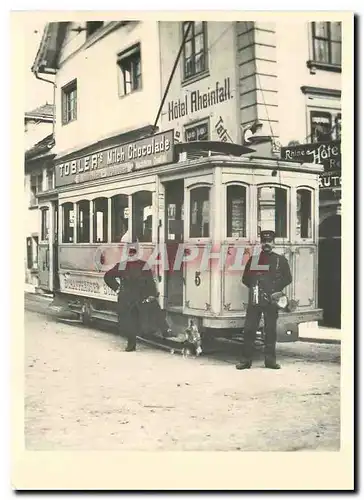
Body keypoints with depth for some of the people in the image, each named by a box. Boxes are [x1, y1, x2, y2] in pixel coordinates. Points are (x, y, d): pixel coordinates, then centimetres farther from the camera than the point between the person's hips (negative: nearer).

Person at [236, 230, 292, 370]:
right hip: (255, 300, 1)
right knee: (249, 329, -2)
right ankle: (246, 359, 5)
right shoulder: (253, 259, 13)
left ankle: (270, 359, 14)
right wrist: (254, 287, 0)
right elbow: (246, 278, 14)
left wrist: (275, 289, -3)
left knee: (271, 330, 5)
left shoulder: (280, 260, 10)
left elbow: (287, 278, 6)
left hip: (272, 301, -1)